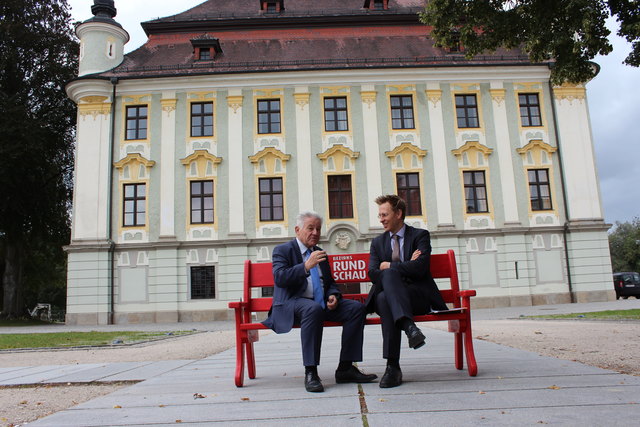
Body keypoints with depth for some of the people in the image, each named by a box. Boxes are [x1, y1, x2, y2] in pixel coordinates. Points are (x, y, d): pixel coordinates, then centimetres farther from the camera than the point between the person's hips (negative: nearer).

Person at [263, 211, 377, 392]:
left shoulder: (320, 254, 21)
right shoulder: (282, 250, 2)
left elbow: (330, 283, 24)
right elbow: (279, 277, -15)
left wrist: (333, 296, 0)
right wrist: (306, 266, -27)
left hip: (321, 303, 7)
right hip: (292, 303, -6)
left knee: (357, 307, -15)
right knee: (314, 309, -39)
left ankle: (345, 368, -13)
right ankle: (310, 372, -32)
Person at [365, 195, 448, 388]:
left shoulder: (420, 236, 6)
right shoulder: (378, 242, 19)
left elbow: (420, 267, -12)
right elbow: (373, 274, 2)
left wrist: (388, 267, -4)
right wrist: (405, 267, -8)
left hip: (418, 295, -3)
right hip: (389, 294, 3)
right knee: (382, 298, -34)